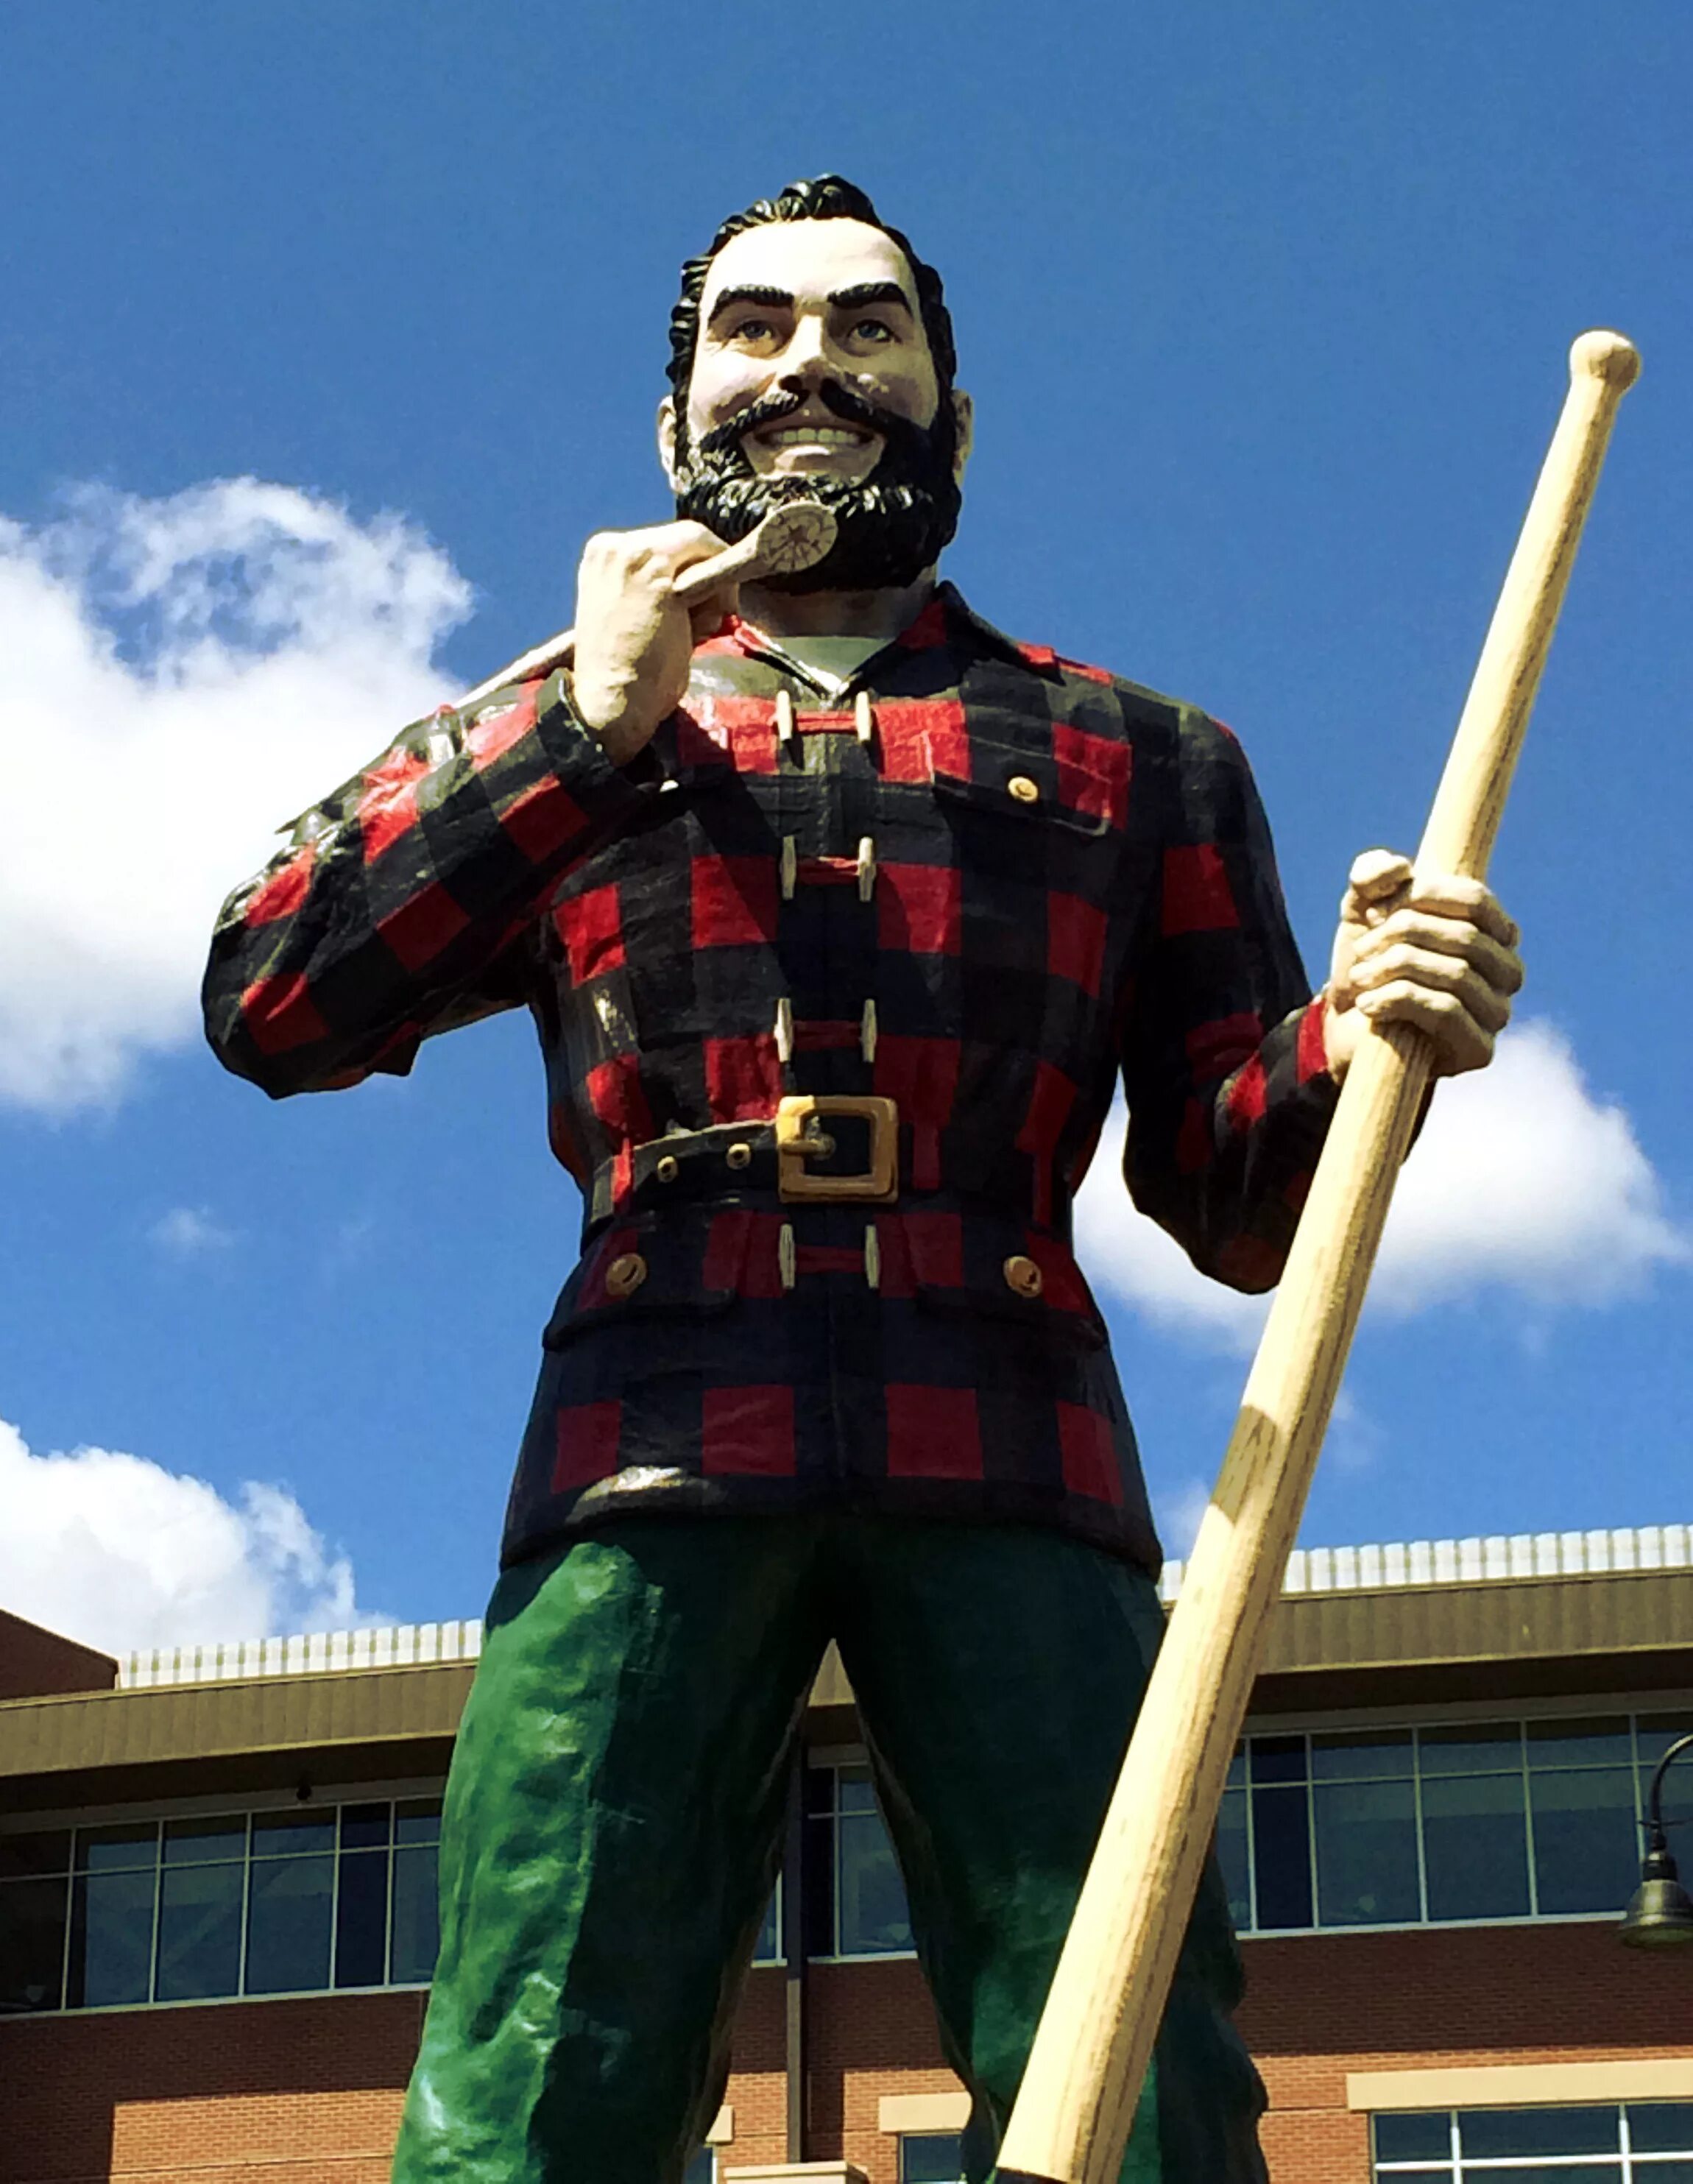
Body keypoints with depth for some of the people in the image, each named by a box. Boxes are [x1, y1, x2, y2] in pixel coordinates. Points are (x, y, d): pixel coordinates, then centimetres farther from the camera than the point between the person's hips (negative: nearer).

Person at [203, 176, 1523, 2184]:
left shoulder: (1137, 758, 24)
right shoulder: (547, 737, 25)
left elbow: (1231, 1203, 17)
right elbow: (267, 1004, 11)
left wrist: (1352, 1041, -6)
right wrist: (587, 734, 5)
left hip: (1014, 1476, 0)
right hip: (648, 1466, 0)